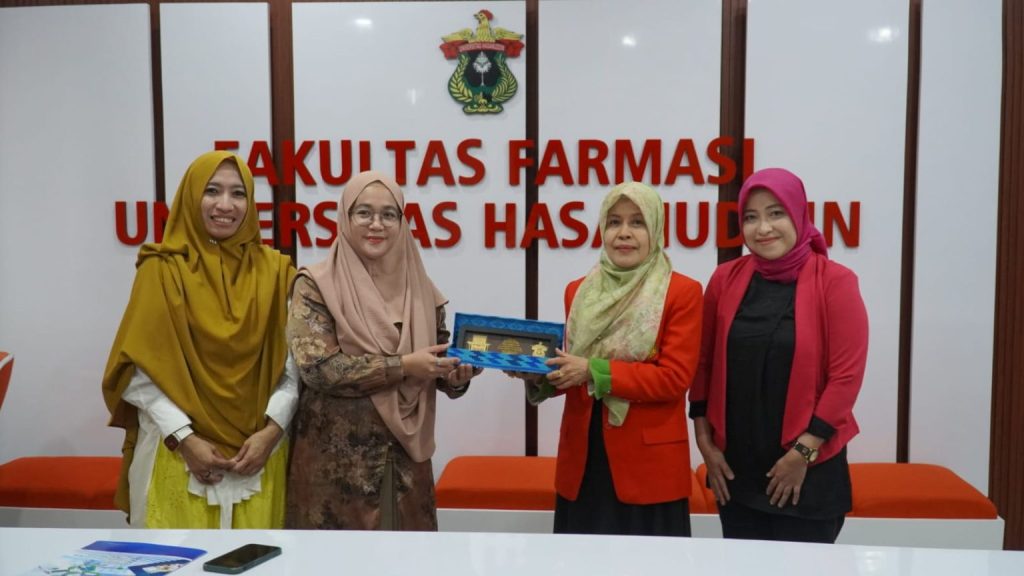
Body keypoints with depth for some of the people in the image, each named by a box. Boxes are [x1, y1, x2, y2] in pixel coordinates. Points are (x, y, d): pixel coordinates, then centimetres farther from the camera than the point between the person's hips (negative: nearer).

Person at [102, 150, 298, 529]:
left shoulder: (274, 270, 4)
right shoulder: (162, 269, -2)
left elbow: (295, 362, 1)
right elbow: (140, 367, -5)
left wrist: (272, 429, -9)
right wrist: (184, 437, -12)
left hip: (259, 449, 2)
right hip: (177, 453, -1)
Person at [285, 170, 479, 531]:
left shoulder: (419, 288, 4)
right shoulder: (316, 285, -7)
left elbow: (438, 364, 11)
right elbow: (317, 367, -17)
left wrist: (456, 377, -11)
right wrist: (402, 366, -20)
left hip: (405, 455, 4)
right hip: (335, 458, -3)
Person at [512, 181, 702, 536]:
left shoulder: (683, 292, -5)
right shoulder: (578, 291, 9)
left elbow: (674, 378, -13)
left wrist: (593, 371, -19)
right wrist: (539, 375, -5)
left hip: (649, 463, -4)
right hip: (583, 459, 4)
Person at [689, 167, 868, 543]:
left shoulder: (835, 282, -9)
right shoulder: (725, 279, 1)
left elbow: (846, 376, -11)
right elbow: (704, 363, 5)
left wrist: (803, 451, -12)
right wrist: (705, 441, 2)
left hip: (809, 471, -3)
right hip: (735, 465, 3)